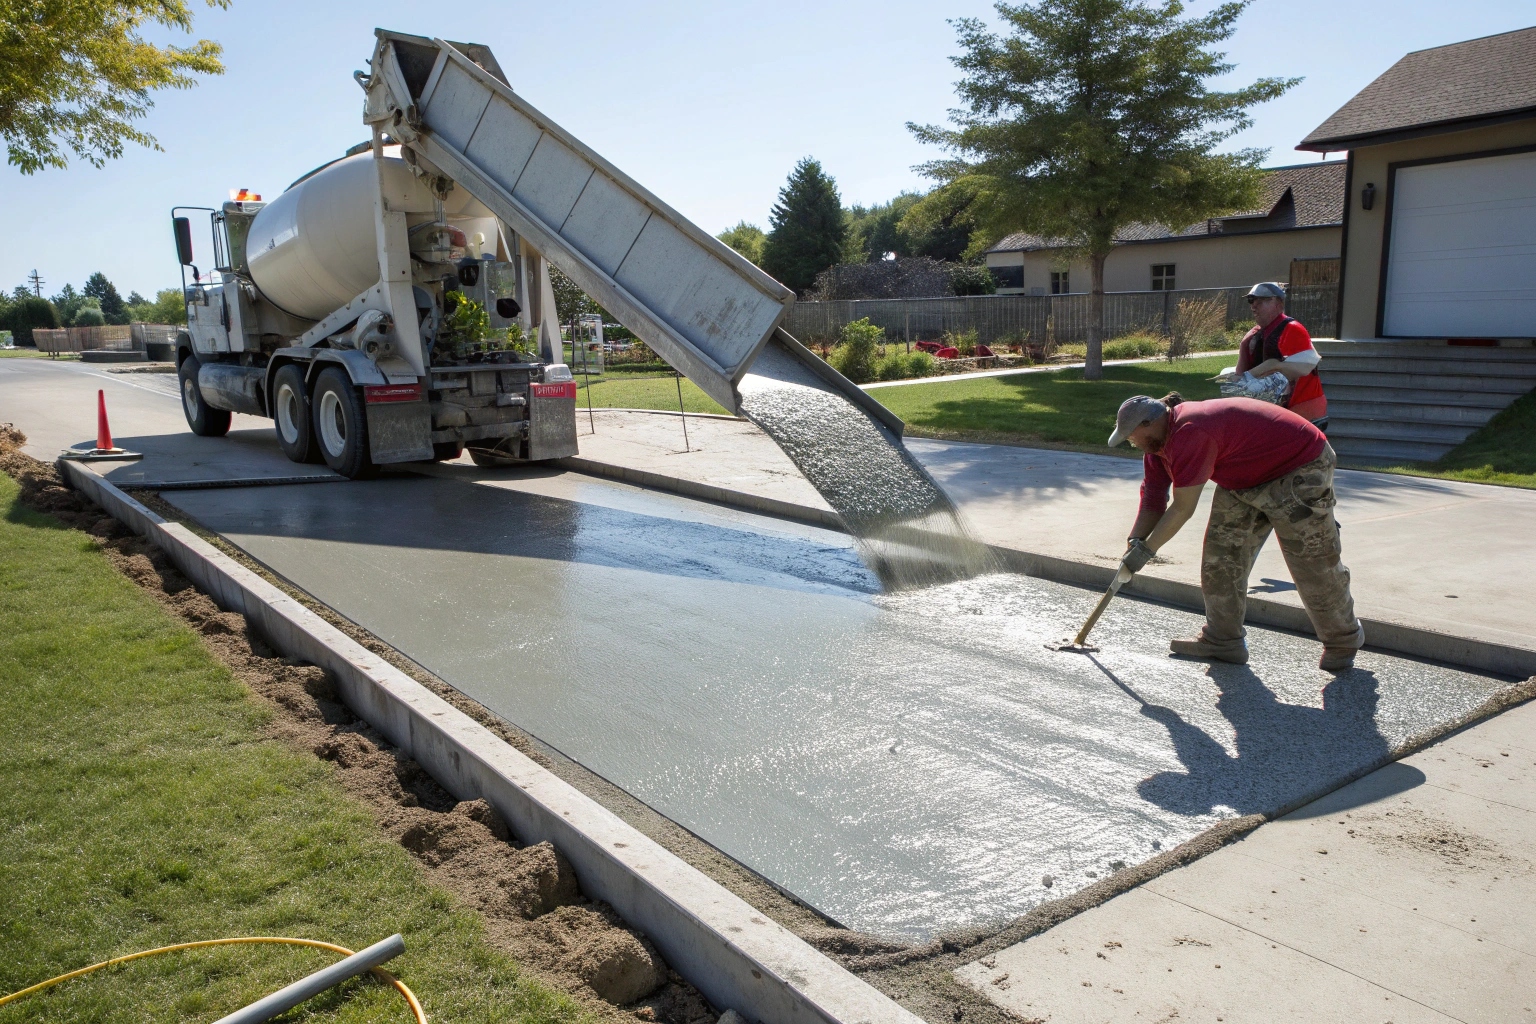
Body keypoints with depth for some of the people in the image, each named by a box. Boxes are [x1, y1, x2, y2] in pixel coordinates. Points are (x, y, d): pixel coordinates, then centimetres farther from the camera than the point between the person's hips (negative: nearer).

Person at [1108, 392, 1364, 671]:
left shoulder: (1190, 434, -33)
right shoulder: (1160, 440, -2)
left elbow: (1183, 508, -28)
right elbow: (1153, 498, 2)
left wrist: (1146, 549, -19)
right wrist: (1135, 541, -10)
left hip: (1301, 470, -10)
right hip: (1248, 476, 10)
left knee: (1314, 565, -2)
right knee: (1221, 553, 3)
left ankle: (1344, 643, 18)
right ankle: (1222, 640, 11)